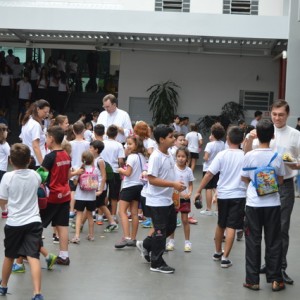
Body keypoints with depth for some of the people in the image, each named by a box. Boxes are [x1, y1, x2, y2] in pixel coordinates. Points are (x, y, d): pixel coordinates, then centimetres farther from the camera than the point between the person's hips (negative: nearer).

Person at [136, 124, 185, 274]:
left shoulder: (169, 155, 7)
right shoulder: (156, 157, -20)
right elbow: (152, 179, -25)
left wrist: (176, 186, 14)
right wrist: (173, 184, -27)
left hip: (168, 200, 9)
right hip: (157, 201, -9)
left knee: (170, 227, 18)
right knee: (160, 231, -1)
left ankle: (146, 245, 33)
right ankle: (157, 263, 11)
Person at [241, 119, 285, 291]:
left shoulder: (249, 156, -10)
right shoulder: (277, 157, -7)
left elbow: (245, 179, 3)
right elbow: (280, 180, 4)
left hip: (254, 204, 0)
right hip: (273, 204, 1)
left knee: (253, 242, 8)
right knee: (273, 242, 9)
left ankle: (253, 280, 11)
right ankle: (276, 280, 13)